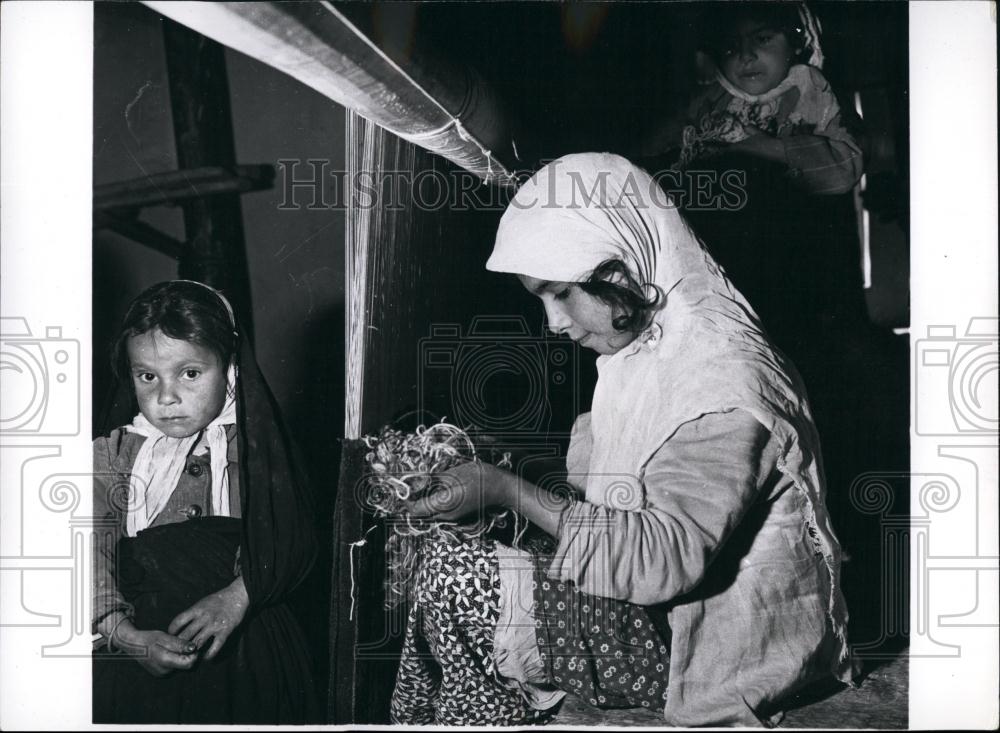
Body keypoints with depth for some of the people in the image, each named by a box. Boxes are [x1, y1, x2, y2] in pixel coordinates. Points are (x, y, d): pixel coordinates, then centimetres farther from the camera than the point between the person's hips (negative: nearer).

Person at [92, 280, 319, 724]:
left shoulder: (257, 450, -3)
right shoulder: (112, 457, 0)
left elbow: (294, 543, -7)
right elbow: (95, 557, -6)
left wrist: (238, 595, -21)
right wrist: (128, 636, -19)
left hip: (247, 654, 0)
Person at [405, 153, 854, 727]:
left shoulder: (724, 383, -25)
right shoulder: (650, 346, 5)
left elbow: (666, 557, -30)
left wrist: (510, 491, -26)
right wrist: (503, 464, -3)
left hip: (716, 645, -9)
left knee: (447, 582, -16)